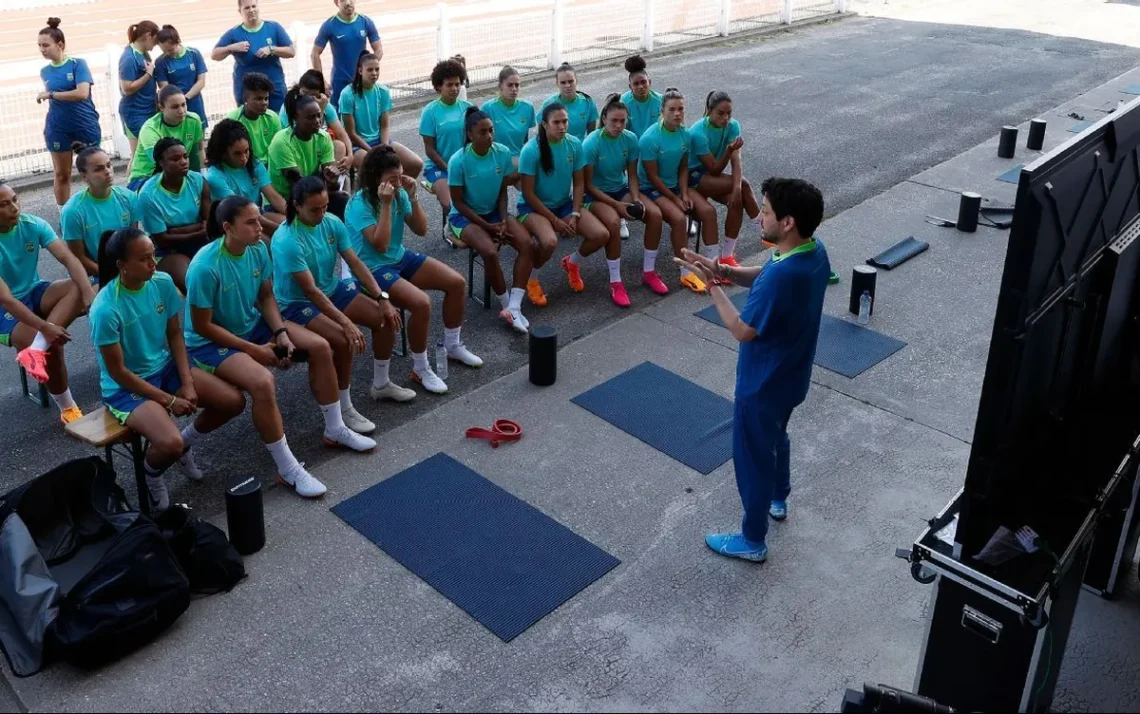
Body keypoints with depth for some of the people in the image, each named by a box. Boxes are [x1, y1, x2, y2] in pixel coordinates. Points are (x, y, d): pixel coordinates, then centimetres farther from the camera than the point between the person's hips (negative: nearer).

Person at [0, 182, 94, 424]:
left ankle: (37, 348, -35)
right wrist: (44, 327, -38)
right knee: (52, 344, -29)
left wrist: (89, 292, -38)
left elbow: (68, 258, -19)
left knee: (78, 288, -25)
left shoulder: (33, 224, -11)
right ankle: (66, 407, -10)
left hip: (34, 292, 5)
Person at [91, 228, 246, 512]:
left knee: (234, 401, -7)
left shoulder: (163, 283, -9)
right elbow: (118, 372, -20)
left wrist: (187, 383, -9)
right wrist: (170, 401, -17)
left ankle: (187, 443, 20)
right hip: (126, 387, -6)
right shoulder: (106, 310, -26)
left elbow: (175, 335, 3)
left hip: (166, 367, 6)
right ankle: (150, 475, 9)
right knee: (169, 444, -29)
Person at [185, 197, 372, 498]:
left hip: (252, 325, 8)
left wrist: (281, 333, -12)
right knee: (263, 381, -34)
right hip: (211, 343, -8)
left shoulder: (258, 249, -9)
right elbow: (202, 326, -22)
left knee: (320, 346, -2)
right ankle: (288, 469, -19)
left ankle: (335, 429, 14)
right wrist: (255, 350, -20)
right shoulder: (205, 267, -29)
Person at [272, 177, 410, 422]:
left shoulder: (332, 223, -9)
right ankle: (344, 409, -11)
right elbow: (311, 291, -30)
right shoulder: (287, 240, -28)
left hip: (333, 289, 7)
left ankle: (381, 384, 16)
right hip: (297, 303, -7)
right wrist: (347, 323, -35)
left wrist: (382, 298, -14)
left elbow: (355, 263, -5)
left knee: (386, 318, -4)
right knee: (344, 340, -29)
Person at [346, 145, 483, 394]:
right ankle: (420, 369, -10)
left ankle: (453, 346, 18)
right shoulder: (359, 205, -21)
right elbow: (380, 245, -30)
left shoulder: (398, 193, -3)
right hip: (373, 269, -8)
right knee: (421, 303, -30)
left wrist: (412, 197, -12)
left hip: (401, 257, 8)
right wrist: (385, 204, -31)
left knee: (457, 282, -1)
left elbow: (421, 230, 1)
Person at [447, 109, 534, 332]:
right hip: (465, 216, -4)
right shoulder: (459, 161, -20)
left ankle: (514, 308, -22)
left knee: (527, 244, -20)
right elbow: (458, 202, -13)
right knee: (490, 252, -31)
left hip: (494, 212, 5)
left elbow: (503, 192, 2)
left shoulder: (503, 153, -9)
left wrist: (503, 221, -13)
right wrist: (488, 226, -17)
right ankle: (507, 304, -9)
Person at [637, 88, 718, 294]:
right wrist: (675, 199, -16)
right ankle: (686, 274, -16)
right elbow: (652, 177, -18)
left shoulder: (686, 134, -2)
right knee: (679, 218, -29)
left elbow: (683, 169, 5)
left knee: (708, 211, -12)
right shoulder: (650, 138, -21)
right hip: (652, 189, -6)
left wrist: (684, 194, -9)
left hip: (676, 185, 7)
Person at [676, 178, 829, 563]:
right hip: (790, 375, 9)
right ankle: (778, 499, 57)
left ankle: (753, 540, 30)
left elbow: (743, 330, -28)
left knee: (753, 456, 11)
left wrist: (712, 285, -20)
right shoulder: (814, 252, -8)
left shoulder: (783, 275, -37)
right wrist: (723, 270, -7)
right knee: (775, 436, 32)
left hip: (764, 383, -9)